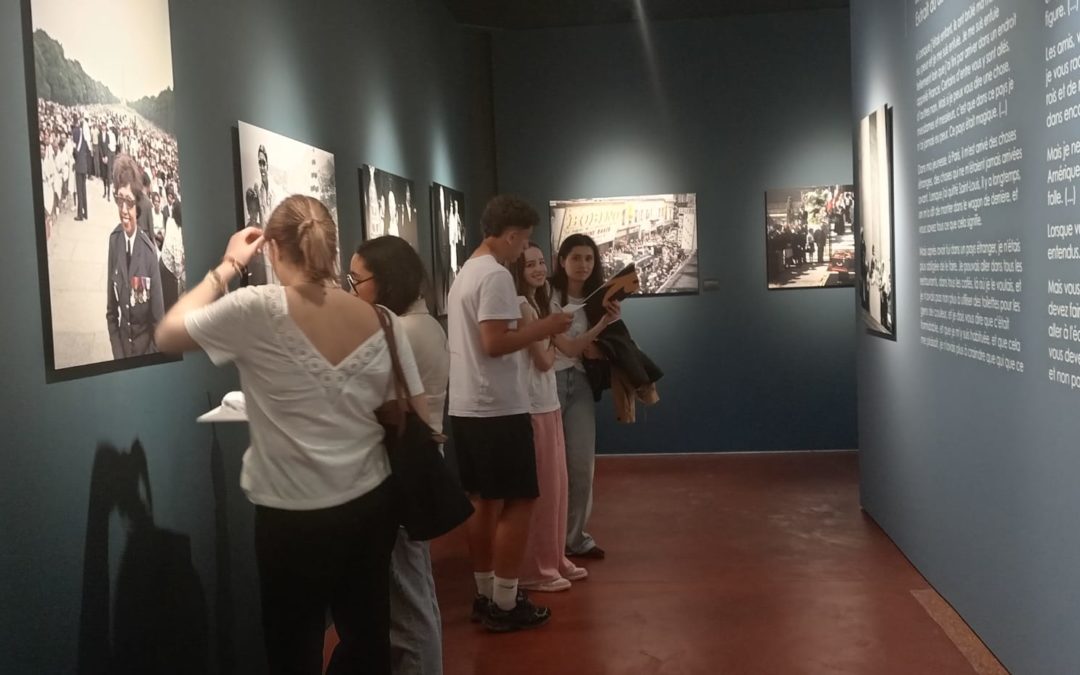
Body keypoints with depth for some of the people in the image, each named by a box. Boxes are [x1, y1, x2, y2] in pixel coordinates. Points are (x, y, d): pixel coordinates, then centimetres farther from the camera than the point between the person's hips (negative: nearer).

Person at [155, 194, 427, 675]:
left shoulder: (256, 310, -16)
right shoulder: (381, 320, -5)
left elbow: (168, 334, -1)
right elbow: (418, 421, -1)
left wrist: (227, 266, 4)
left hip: (295, 516, -3)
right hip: (372, 502, 4)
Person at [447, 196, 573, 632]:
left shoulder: (464, 273, 16)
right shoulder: (496, 275, -15)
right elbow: (494, 343, -22)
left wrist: (529, 331, 18)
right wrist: (543, 328, -14)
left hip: (466, 407, 10)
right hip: (498, 409, -10)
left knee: (484, 501, 14)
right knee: (519, 501, -2)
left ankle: (485, 595, 22)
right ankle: (504, 605, 3)